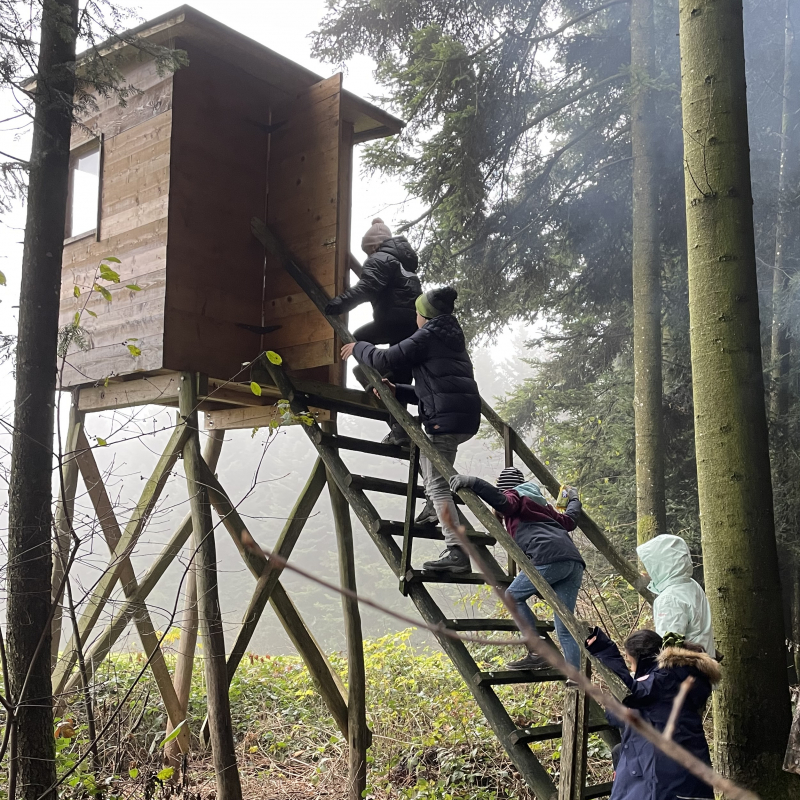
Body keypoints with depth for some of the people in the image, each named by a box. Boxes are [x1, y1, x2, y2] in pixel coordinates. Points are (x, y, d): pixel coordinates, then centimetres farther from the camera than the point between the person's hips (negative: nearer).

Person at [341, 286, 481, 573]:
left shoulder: (426, 337, 0)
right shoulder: (453, 339, 27)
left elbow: (386, 360, -5)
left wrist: (358, 348, 13)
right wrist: (397, 390, 26)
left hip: (446, 416, -9)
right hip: (467, 416, 9)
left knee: (436, 484, -9)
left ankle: (456, 552, -18)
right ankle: (437, 512, 20)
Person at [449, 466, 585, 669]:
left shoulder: (515, 497, 14)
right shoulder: (541, 503, 35)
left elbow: (503, 502, -11)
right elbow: (569, 521, 43)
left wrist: (472, 482, -15)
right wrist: (574, 499, 62)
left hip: (550, 557, -7)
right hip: (574, 561, 8)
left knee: (514, 596, 6)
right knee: (564, 626, 7)